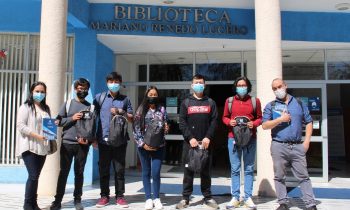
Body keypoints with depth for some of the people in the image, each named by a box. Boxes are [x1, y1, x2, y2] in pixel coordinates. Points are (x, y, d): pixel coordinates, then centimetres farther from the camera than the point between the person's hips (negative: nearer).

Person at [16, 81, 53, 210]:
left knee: (36, 176, 10)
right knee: (33, 176, -9)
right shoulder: (25, 107, -4)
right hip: (29, 147, -6)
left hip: (42, 147, 6)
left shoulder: (46, 108, 16)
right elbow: (20, 125, -13)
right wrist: (36, 135, -21)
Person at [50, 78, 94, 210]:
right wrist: (72, 118, -12)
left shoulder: (90, 106, 6)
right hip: (67, 143, 0)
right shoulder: (67, 104, 6)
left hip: (82, 145, 0)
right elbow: (58, 122, 2)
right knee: (63, 172, 4)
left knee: (79, 172, 7)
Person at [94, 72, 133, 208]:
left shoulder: (125, 99, 10)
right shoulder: (100, 97, 7)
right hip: (104, 139, 0)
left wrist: (121, 112, -6)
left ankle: (120, 196, 15)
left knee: (119, 169, 5)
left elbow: (131, 118, 12)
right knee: (103, 169, 6)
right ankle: (104, 196, 18)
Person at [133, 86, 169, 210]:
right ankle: (148, 199, 17)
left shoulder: (162, 110, 5)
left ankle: (156, 198, 12)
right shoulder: (141, 110, 2)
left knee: (156, 172, -5)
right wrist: (142, 143, -9)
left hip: (158, 146, 0)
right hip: (144, 146, 0)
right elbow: (136, 129, -1)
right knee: (146, 172, 7)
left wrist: (166, 129, -13)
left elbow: (166, 127, 11)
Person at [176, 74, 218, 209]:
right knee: (188, 170, 2)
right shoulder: (186, 103, 9)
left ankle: (208, 197, 15)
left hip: (206, 142, 1)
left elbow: (214, 122, 2)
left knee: (206, 170, 6)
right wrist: (190, 138, -12)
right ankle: (185, 198, 9)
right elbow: (182, 123, 0)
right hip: (190, 142, 0)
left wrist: (208, 137, -11)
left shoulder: (210, 103, 11)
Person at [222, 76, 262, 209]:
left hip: (250, 139, 0)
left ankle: (248, 198, 12)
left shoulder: (255, 101, 5)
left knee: (249, 169, 4)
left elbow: (260, 118, 9)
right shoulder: (229, 101, 5)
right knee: (235, 169, 3)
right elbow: (224, 117, 12)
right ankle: (235, 197, 10)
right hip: (233, 138, 0)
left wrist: (254, 124, -11)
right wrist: (229, 122, -9)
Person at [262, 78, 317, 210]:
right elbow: (265, 125, -3)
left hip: (298, 146, 1)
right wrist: (280, 119, -13)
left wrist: (307, 141, 1)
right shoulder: (270, 106, 5)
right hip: (279, 146, -1)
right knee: (279, 177, 6)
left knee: (303, 176, 3)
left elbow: (309, 123, 11)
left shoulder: (299, 104, 10)